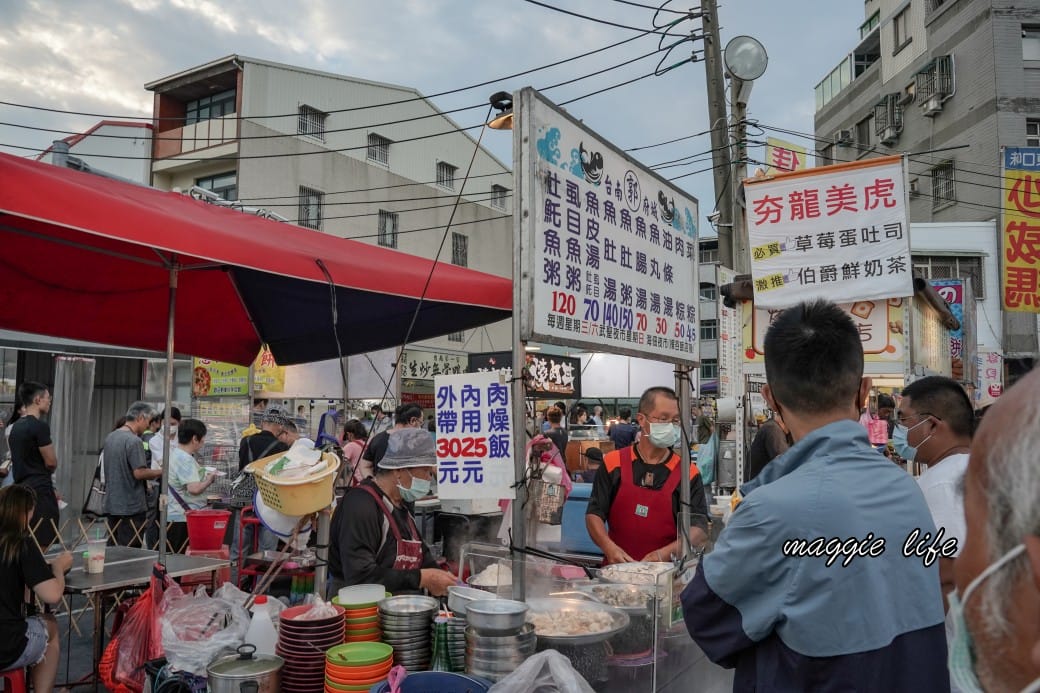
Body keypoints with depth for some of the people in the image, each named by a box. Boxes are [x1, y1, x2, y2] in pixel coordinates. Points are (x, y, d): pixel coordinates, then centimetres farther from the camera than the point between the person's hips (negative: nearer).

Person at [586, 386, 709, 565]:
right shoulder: (613, 463, 7)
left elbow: (700, 530, 1)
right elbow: (594, 514, 8)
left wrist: (663, 554, -15)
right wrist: (609, 548, -10)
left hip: (665, 572, 0)